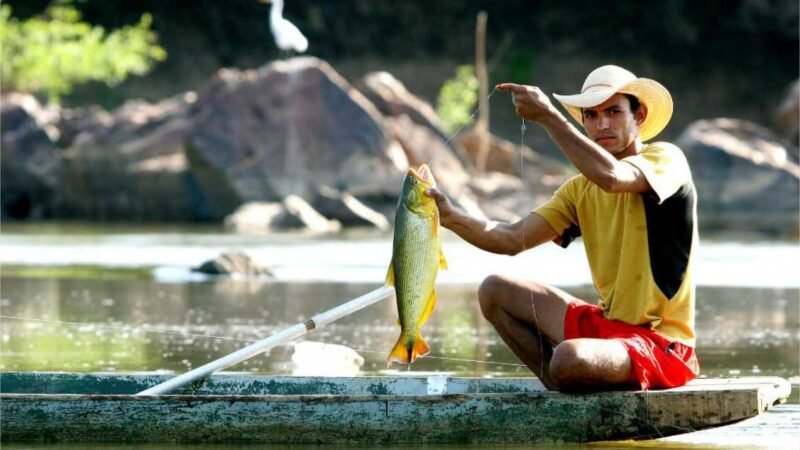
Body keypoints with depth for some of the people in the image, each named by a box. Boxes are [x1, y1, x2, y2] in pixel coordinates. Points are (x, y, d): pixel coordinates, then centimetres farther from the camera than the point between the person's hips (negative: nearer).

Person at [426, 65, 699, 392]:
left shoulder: (666, 159, -10)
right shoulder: (581, 190, 11)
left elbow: (611, 178, -33)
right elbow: (513, 239, 3)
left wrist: (547, 116, -31)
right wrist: (452, 218, -13)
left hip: (659, 342, -8)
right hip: (607, 324, 8)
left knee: (570, 358, -35)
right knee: (494, 292, 9)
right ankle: (563, 392, 3)